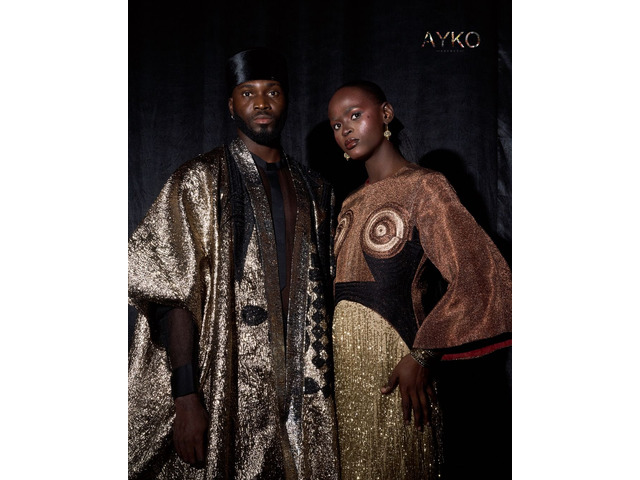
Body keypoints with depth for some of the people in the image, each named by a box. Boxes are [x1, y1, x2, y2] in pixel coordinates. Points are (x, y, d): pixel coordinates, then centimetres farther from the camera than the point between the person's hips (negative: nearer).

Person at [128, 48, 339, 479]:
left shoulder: (314, 190, 11)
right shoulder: (200, 181, -4)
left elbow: (320, 292, 13)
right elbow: (174, 296, -10)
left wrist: (320, 384, 9)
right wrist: (186, 396, -17)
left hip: (299, 387, 4)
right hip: (228, 389, -4)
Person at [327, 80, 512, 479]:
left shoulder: (424, 185, -6)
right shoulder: (351, 205, 15)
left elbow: (481, 277, -14)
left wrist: (422, 356, -18)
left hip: (395, 371, -6)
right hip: (346, 367, 6)